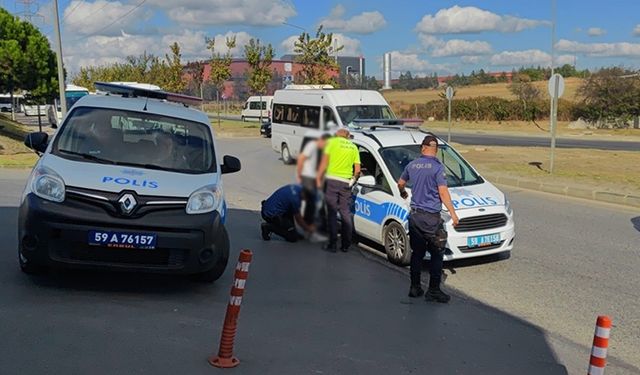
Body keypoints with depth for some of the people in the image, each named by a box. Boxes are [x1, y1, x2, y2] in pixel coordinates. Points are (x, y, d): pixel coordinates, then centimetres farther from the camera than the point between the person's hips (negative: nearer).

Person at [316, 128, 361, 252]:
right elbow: (357, 169, 10)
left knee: (332, 213, -1)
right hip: (346, 182, 3)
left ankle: (332, 244, -2)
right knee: (346, 213, 10)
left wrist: (319, 178, 1)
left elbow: (324, 161, -3)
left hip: (332, 179, -3)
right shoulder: (353, 147, 15)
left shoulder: (332, 142, 4)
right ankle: (346, 245, 13)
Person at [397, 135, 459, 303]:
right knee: (437, 254, 2)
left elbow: (400, 183, 23)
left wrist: (403, 193, 44)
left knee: (417, 252, 14)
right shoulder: (438, 167, -10)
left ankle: (415, 288, 17)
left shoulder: (412, 165, 8)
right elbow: (443, 192, -14)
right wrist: (453, 213, -7)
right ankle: (433, 290, 2)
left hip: (414, 215, 6)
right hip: (431, 217, -6)